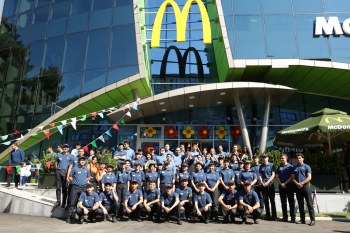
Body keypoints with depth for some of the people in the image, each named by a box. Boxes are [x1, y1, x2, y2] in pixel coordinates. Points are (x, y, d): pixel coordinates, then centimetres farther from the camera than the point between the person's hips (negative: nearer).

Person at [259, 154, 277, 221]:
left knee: (272, 200, -3)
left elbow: (273, 175, -4)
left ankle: (274, 216, 1)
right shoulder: (261, 166, 11)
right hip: (263, 185, 3)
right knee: (265, 200, 6)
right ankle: (268, 215, 13)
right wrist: (262, 182, -5)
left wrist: (267, 182, -12)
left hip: (270, 184, -3)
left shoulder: (271, 165, 0)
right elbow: (260, 175, 10)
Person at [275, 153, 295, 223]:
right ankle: (285, 217, 15)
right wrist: (281, 184, -6)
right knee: (283, 202, 8)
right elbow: (277, 176, 8)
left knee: (291, 202, -2)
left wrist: (285, 183, -13)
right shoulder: (279, 167, 10)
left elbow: (292, 176, -7)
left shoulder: (290, 166, -2)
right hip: (281, 186, 4)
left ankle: (293, 217, 2)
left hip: (289, 185, -4)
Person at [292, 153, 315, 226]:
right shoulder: (295, 168, 14)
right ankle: (302, 219, 13)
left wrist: (302, 183, -14)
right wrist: (297, 183, -9)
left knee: (309, 203, -6)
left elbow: (309, 177, -7)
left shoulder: (307, 167, 2)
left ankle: (312, 220, -4)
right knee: (300, 204, 8)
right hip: (297, 187, 4)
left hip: (305, 186, -4)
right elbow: (293, 178, 9)